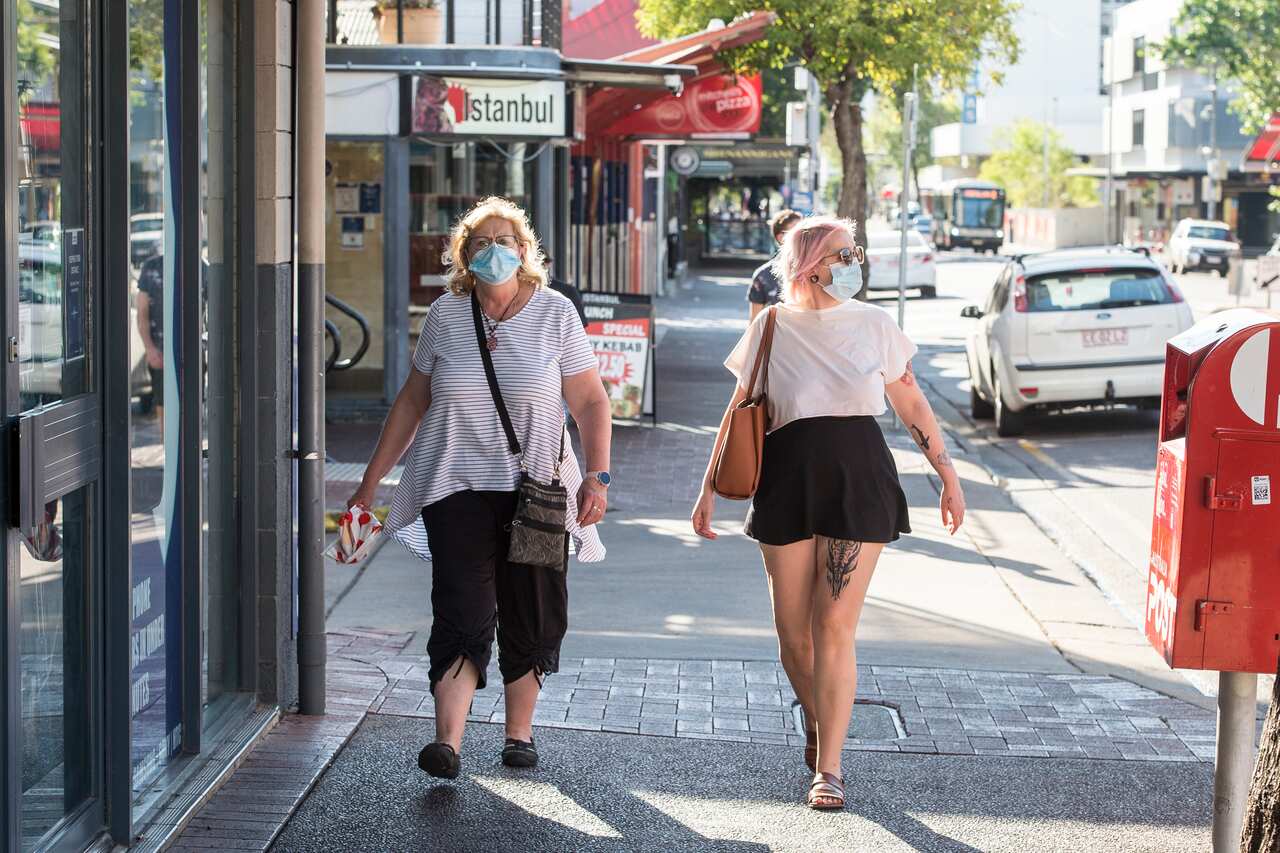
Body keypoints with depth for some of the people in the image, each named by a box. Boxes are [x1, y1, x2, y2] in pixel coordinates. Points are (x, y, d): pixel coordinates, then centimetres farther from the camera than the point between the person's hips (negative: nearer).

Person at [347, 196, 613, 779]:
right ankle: (448, 743, -17)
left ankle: (519, 733, 22)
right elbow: (413, 402, 12)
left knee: (531, 617, 6)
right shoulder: (446, 316, 4)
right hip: (456, 485, 0)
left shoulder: (554, 314, 0)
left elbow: (590, 402, 2)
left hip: (535, 489, 0)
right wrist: (371, 481, 11)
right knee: (462, 614, -11)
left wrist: (597, 475, -11)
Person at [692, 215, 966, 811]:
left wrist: (947, 474, 11)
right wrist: (710, 488, 8)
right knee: (793, 630, 5)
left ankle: (829, 767, -4)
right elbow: (739, 414, 10)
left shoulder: (873, 324, 6)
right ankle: (818, 724, 33)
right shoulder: (771, 327, 4)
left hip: (858, 481, -1)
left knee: (835, 626, -8)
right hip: (787, 482, 1)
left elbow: (912, 406, 13)